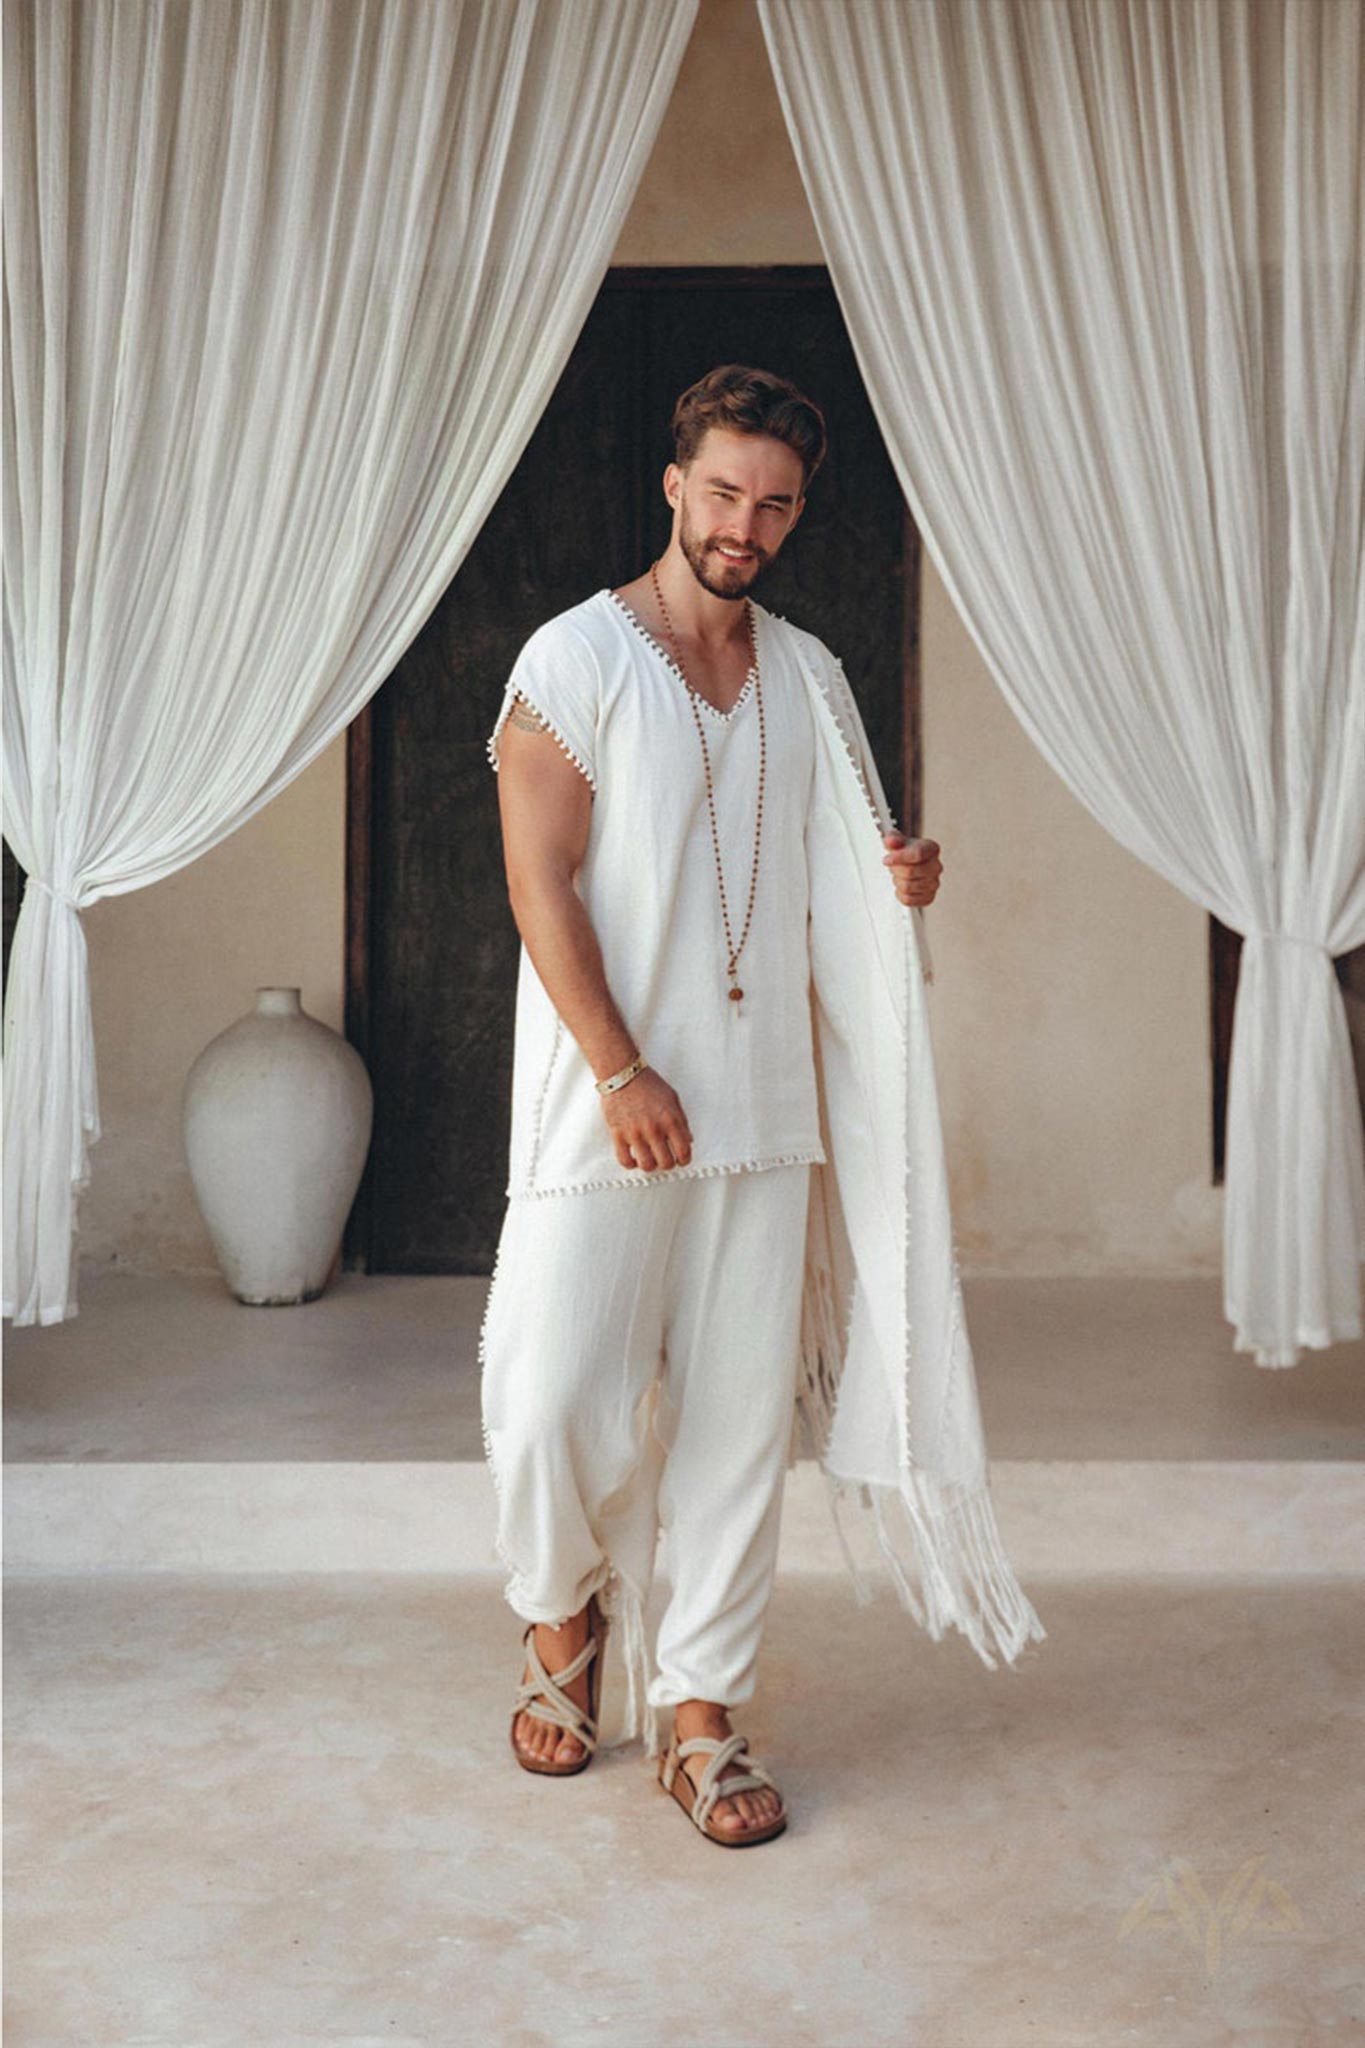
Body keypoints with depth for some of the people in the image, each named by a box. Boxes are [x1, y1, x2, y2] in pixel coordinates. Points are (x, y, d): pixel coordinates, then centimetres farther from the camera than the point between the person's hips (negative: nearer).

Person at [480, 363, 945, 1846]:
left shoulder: (805, 671, 13)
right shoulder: (576, 657, -4)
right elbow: (542, 886, -10)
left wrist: (896, 878, 1)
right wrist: (622, 1072, -16)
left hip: (762, 1107, 5)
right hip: (605, 1103, -4)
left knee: (738, 1413, 6)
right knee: (555, 1401, -6)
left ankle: (697, 1710, 18)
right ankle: (565, 1613, 25)